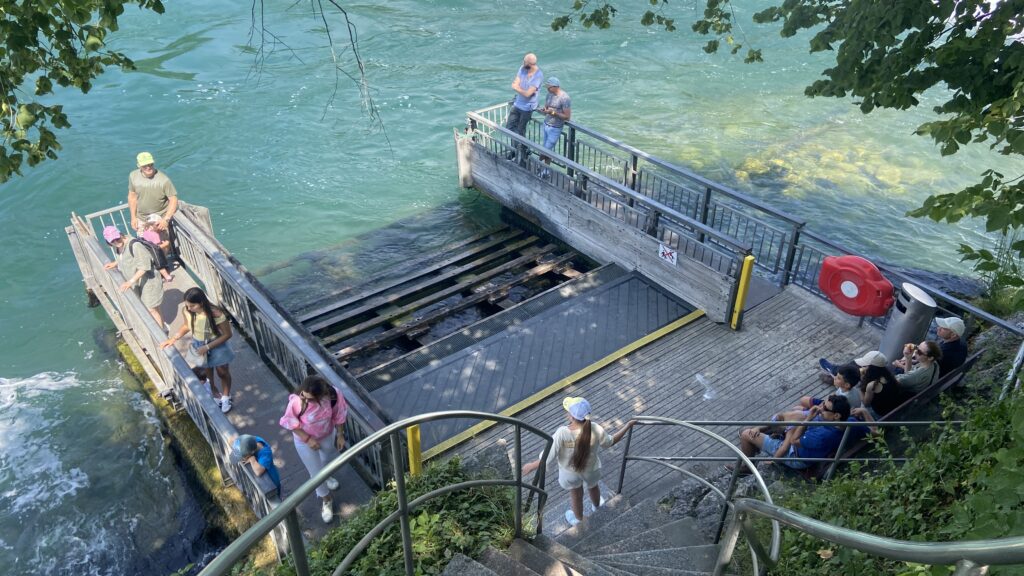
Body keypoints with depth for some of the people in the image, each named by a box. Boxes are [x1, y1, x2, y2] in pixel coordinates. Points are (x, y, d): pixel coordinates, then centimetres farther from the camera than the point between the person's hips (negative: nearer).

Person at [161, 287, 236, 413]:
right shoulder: (188, 311, -19)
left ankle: (226, 397, 46)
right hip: (199, 347, 4)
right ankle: (215, 395, 50)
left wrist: (207, 347, -26)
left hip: (217, 347, -4)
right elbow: (186, 326, 3)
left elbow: (227, 334, -24)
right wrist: (174, 338, -10)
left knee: (223, 373, 19)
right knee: (207, 375, 22)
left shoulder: (216, 314, -34)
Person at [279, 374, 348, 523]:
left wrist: (340, 435, -4)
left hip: (328, 435, 3)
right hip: (304, 440, -3)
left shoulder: (333, 395, -32)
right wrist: (308, 439, -20)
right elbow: (290, 423, -20)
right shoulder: (297, 402, -38)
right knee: (315, 472, 12)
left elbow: (339, 415, -12)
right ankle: (326, 500, 41)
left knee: (330, 459, 31)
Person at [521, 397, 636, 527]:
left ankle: (578, 520, 59)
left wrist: (532, 466, -10)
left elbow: (548, 457, -28)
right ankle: (597, 507, 68)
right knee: (593, 487, 36)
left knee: (576, 495, 30)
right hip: (591, 469, 2)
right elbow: (610, 442, -11)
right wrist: (628, 425, 0)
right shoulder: (595, 430, -31)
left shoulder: (562, 433, -37)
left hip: (570, 472, -1)